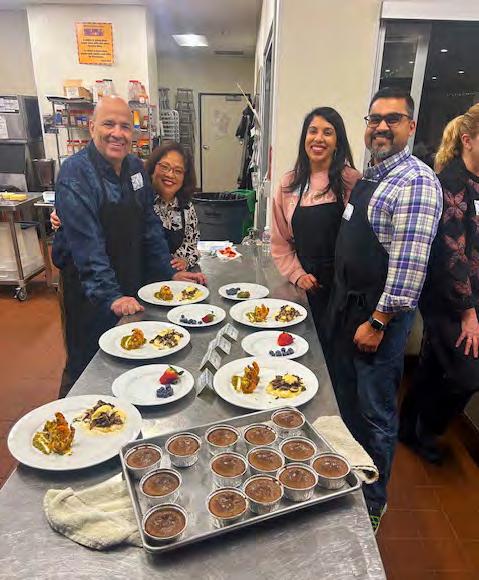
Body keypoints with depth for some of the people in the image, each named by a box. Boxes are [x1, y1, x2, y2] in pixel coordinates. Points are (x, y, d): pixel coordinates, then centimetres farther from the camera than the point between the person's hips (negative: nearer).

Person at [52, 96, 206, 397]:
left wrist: (170, 273, 2)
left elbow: (150, 226, 7)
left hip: (133, 286, 6)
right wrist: (110, 295, -33)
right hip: (90, 293, -6)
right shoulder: (76, 173, -18)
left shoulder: (136, 168, 4)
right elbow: (86, 244, -26)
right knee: (87, 369, 10)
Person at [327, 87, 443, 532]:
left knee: (375, 414, 7)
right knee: (346, 399, 22)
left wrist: (378, 321, -20)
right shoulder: (369, 175, 11)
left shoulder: (416, 182, -17)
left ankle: (372, 505, 31)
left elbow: (409, 262, -23)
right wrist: (341, 301, 15)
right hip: (345, 304, 9)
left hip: (379, 315, -9)